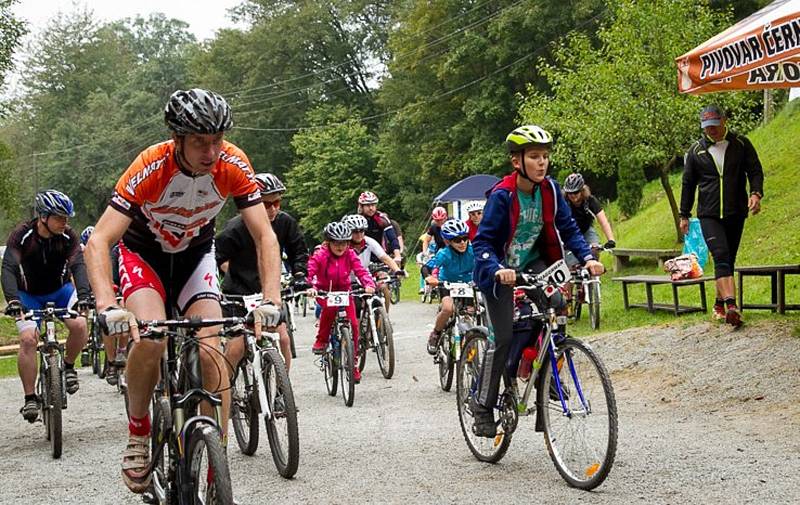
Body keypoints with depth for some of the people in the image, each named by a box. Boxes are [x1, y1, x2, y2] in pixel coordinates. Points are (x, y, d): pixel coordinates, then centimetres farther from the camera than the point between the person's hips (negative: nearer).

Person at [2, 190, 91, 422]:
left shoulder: (68, 237, -17)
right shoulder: (21, 235, -22)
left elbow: (78, 266, -28)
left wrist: (83, 295, -46)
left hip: (60, 290, 1)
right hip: (28, 295, -1)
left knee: (80, 326, -24)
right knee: (28, 340, -20)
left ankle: (68, 365, 5)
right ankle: (30, 398, -11)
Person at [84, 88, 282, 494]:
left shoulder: (233, 165, -26)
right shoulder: (150, 168, -34)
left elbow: (265, 236, -23)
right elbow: (98, 242, -37)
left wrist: (270, 301, -38)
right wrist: (107, 307, -53)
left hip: (195, 252, 2)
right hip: (143, 251, -2)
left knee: (211, 351, -15)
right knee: (150, 339, -29)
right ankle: (137, 438, -5)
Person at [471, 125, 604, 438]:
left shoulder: (549, 189, -9)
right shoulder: (502, 195, -23)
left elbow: (568, 228, -3)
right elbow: (482, 242, -24)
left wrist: (587, 257, -20)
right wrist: (497, 270, -42)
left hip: (532, 263, 4)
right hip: (500, 271, -4)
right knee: (504, 338, -12)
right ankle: (483, 404, 4)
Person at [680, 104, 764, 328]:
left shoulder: (741, 144, 5)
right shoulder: (696, 150, 6)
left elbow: (755, 171, 2)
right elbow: (688, 184, 13)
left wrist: (756, 193, -18)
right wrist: (684, 215, 13)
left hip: (735, 214, 2)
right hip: (709, 215, -2)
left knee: (728, 260, 10)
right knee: (721, 257, -18)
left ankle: (720, 305, 25)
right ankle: (731, 306, -30)